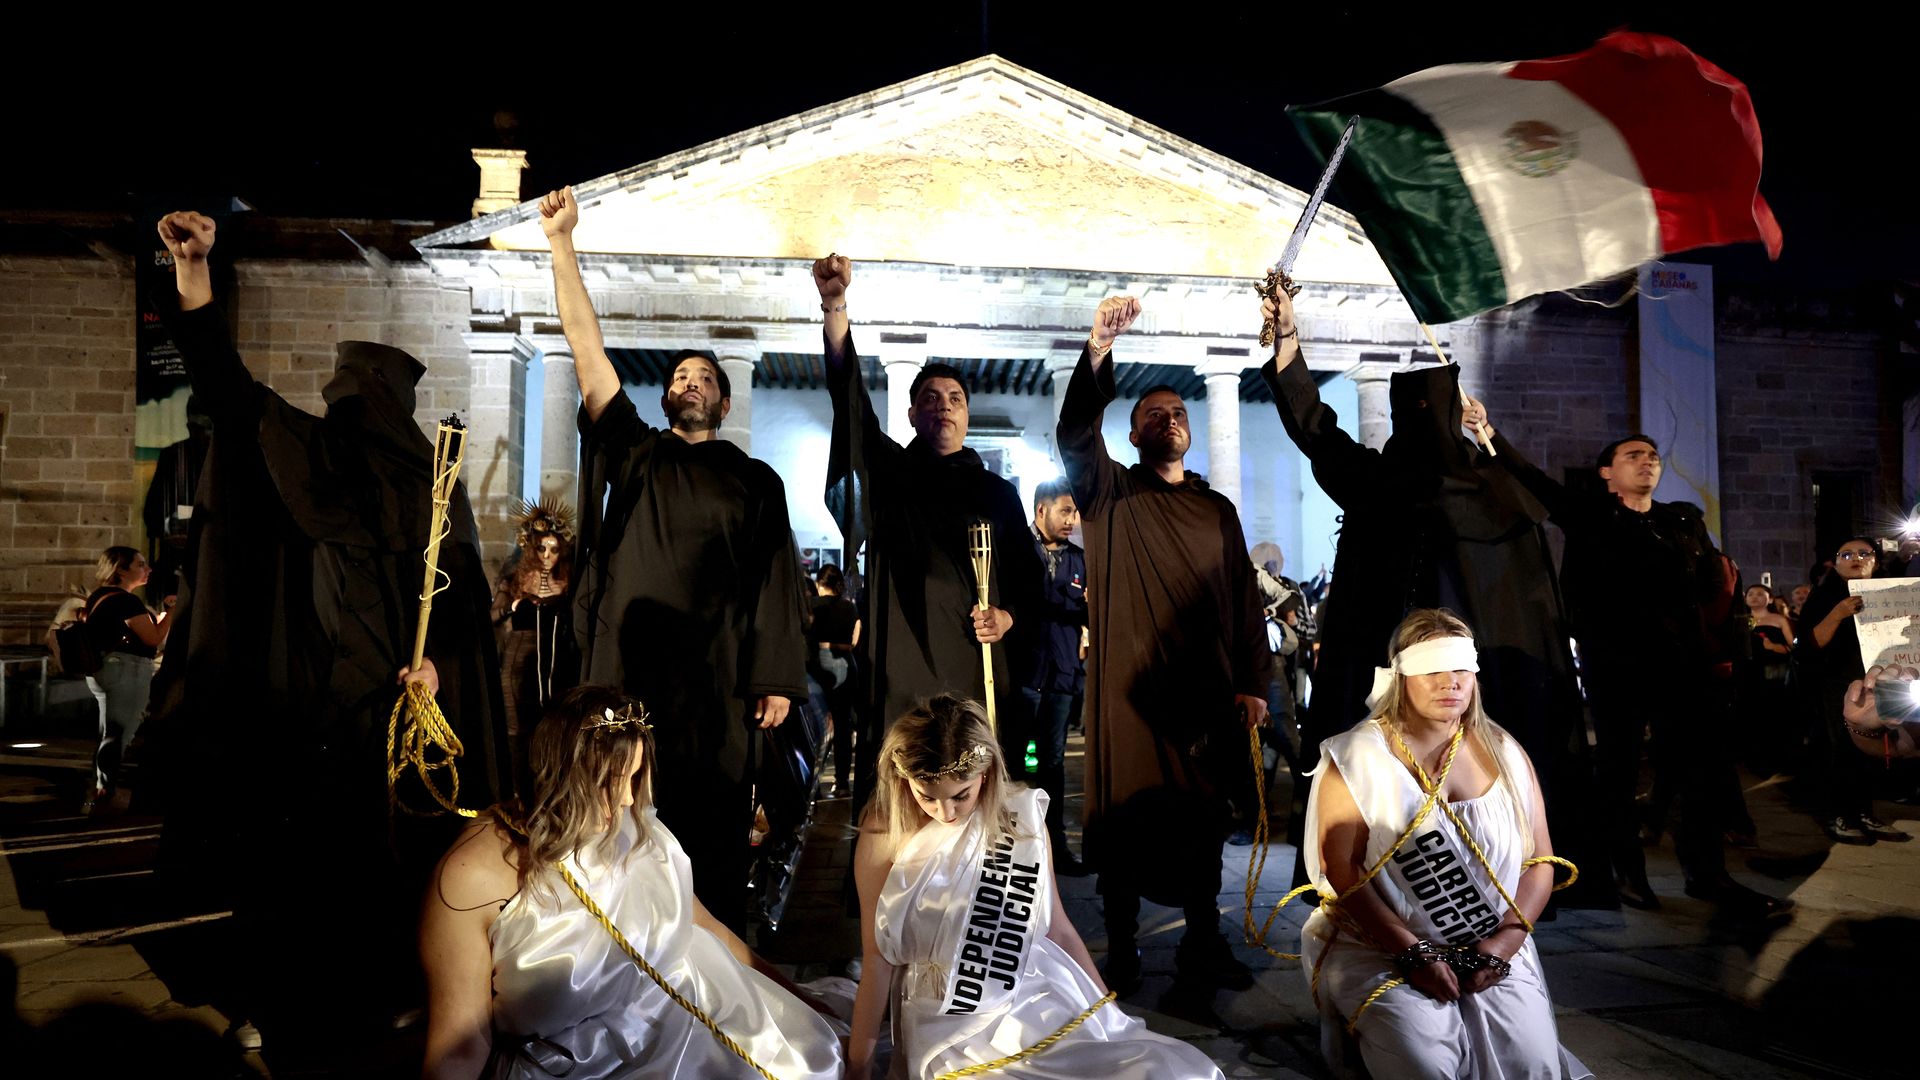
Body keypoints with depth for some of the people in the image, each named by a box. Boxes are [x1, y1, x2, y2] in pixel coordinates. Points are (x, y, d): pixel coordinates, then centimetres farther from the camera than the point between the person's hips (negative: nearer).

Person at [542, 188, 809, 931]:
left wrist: (778, 681, -3)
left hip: (716, 681, -1)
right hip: (624, 670, 1)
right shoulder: (631, 454, 14)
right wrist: (561, 241, 3)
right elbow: (586, 345, 8)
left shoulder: (754, 482, 12)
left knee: (713, 832, 1)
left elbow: (777, 584, 6)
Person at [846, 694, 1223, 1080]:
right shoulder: (885, 835, -7)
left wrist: (1110, 1015, 12)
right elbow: (877, 959, -1)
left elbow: (1058, 929, 9)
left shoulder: (1021, 818, 0)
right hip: (952, 1029, -3)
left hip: (1042, 1002, 3)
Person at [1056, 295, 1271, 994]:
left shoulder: (1218, 510, 17)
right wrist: (1100, 347, -26)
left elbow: (1244, 601, 15)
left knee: (1205, 813, 6)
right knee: (1126, 813, -1)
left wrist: (1253, 683, 6)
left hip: (1209, 687, 3)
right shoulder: (1110, 495, 7)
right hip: (1128, 684, -3)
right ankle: (1121, 950, 11)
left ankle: (1204, 944, 19)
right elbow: (1075, 432, -12)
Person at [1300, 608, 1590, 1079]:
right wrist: (1413, 953, -18)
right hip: (1382, 951, -3)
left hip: (1495, 952, 3)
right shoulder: (1357, 757, -5)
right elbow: (1341, 868, -11)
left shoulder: (1504, 753, 7)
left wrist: (1503, 942, -9)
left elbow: (1540, 862, 6)